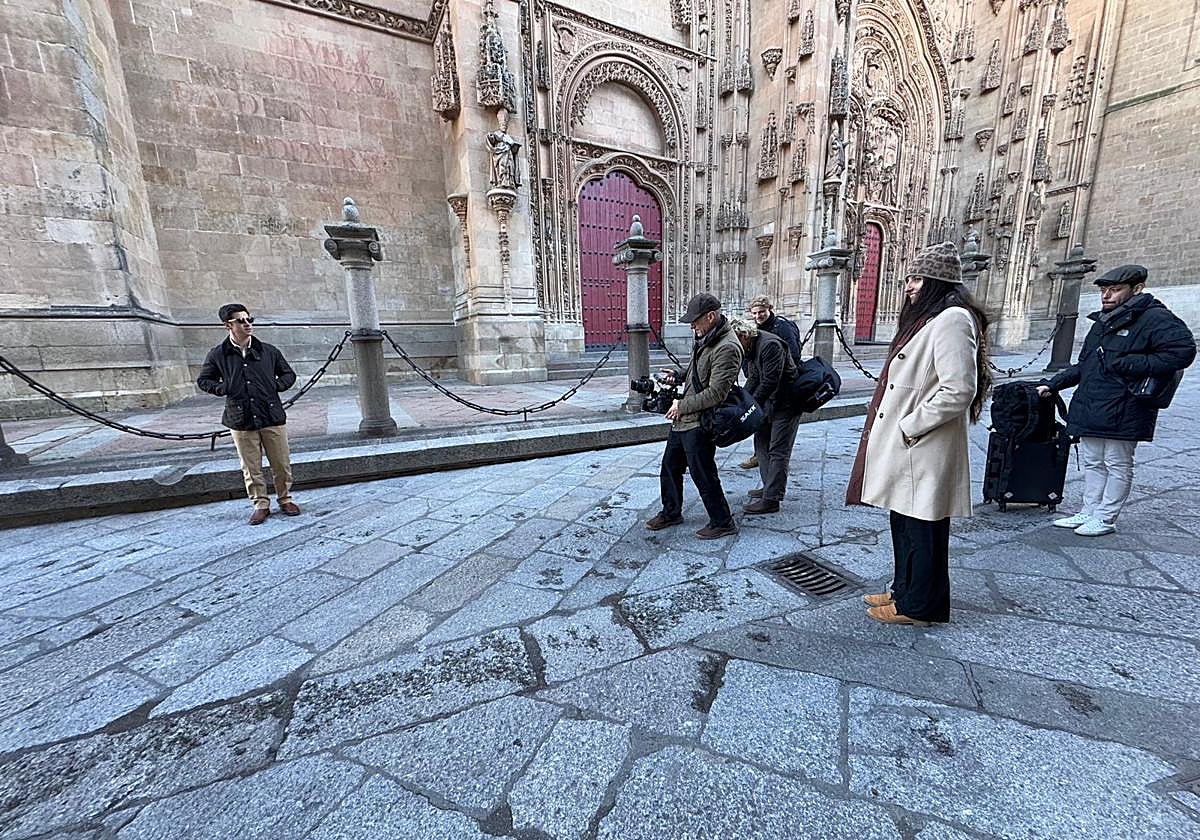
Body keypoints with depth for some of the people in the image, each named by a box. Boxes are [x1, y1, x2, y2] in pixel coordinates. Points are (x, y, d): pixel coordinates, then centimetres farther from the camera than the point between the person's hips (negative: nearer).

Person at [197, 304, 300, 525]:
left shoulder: (268, 351, 4)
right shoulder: (218, 355, 2)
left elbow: (289, 374, 15)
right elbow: (203, 380, 15)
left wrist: (275, 386, -1)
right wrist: (223, 389, -2)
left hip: (273, 417, 0)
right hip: (241, 421, 0)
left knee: (281, 463, 6)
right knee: (251, 468, 8)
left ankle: (285, 499, 24)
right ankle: (261, 504, 22)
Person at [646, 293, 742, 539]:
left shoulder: (727, 348, -21)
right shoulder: (705, 339, 10)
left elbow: (716, 393, -25)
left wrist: (682, 406, -17)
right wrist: (678, 376, 6)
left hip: (700, 423, -10)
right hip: (682, 419, 10)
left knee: (703, 475, 2)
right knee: (670, 466, 19)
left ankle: (722, 523, 21)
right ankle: (671, 512, 37)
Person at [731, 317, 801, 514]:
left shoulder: (770, 345, -23)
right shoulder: (751, 347, 7)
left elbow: (770, 381, -27)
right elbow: (753, 379, 10)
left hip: (786, 403, -10)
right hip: (769, 402, 10)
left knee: (777, 451, -7)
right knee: (761, 442, 15)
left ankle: (771, 499, -2)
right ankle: (770, 487, 28)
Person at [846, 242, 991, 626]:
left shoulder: (952, 320, -15)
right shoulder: (925, 317, 17)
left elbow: (958, 391, -23)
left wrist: (911, 425, -17)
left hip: (924, 452, -10)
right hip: (904, 449, 10)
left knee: (923, 529, 4)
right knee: (903, 522, 19)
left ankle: (919, 606, 21)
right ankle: (904, 592, 34)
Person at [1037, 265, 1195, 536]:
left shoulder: (1155, 318, -7)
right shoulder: (1102, 323, 17)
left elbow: (1183, 350, -20)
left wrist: (1131, 365, -21)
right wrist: (1053, 385, 18)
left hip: (1122, 414, -8)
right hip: (1090, 411, 8)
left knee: (1117, 466, 4)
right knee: (1092, 463, 14)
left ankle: (1105, 519, 13)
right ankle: (1089, 512, 24)